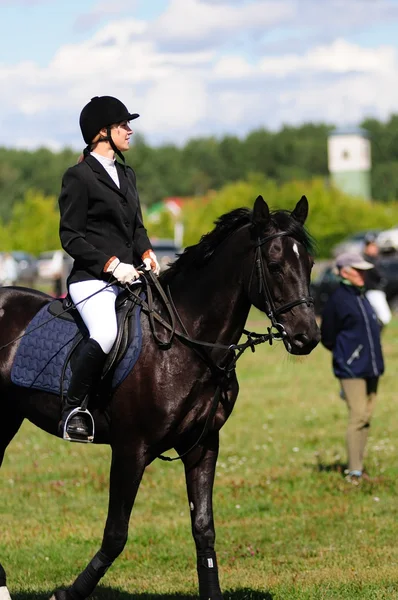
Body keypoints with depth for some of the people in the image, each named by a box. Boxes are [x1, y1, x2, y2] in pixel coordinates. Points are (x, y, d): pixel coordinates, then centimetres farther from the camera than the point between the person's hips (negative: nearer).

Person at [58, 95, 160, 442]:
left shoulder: (127, 175, 20)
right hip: (92, 279, -8)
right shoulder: (79, 176, -4)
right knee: (107, 333, -33)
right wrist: (110, 264, -17)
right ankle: (72, 410, -20)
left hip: (129, 277, 8)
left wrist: (146, 253, 3)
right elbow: (70, 236, -7)